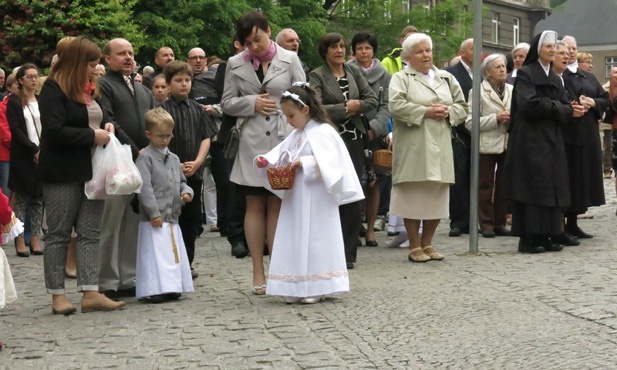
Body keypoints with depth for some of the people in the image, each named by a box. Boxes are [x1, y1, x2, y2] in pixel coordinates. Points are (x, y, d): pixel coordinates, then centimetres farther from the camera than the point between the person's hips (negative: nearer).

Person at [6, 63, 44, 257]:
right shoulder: (14, 102, 2)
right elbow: (15, 129, -7)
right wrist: (34, 149, -15)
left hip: (42, 156, 4)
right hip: (23, 157, -4)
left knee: (39, 198, 3)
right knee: (22, 198, -2)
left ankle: (35, 240, 5)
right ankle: (20, 241, 0)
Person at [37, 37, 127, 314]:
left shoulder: (90, 88, 14)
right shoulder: (54, 89, -10)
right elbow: (54, 130, -20)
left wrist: (106, 126, 5)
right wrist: (92, 135, -17)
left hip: (91, 171, 8)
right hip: (62, 174, -7)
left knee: (90, 232, 3)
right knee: (59, 234, 2)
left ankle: (90, 293, 4)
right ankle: (57, 295, 8)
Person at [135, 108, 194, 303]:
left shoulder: (173, 158, 16)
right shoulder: (145, 158, -7)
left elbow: (181, 181, 25)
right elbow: (144, 188, -14)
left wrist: (186, 192, 1)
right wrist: (154, 213, -18)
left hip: (172, 217, 8)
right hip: (154, 218, -8)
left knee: (173, 252, 10)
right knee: (156, 254, -11)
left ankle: (172, 286, 17)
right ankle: (155, 289, -11)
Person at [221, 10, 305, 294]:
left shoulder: (289, 59, 2)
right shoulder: (235, 64, 6)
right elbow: (227, 103, 9)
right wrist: (253, 103, -9)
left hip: (284, 140, -1)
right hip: (252, 142, 1)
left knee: (277, 206, 2)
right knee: (255, 206, 4)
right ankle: (258, 273, 10)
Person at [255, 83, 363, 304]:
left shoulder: (322, 132, -11)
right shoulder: (296, 135, 16)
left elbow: (327, 162, -22)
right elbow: (280, 154, 14)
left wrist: (303, 163, -24)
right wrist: (266, 160, -4)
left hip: (315, 200, -8)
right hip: (294, 198, 8)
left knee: (314, 240, -2)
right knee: (294, 240, 9)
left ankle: (316, 288, 5)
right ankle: (296, 288, 15)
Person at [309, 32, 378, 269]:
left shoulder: (354, 72, 14)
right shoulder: (317, 76, -1)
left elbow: (373, 100, 10)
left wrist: (356, 106, -8)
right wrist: (345, 108, -10)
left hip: (354, 141, 4)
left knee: (354, 198, 2)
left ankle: (348, 253, 8)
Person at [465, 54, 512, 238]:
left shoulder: (512, 90, 10)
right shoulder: (478, 91, -2)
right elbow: (470, 122, -8)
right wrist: (496, 118, -14)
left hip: (508, 143, 4)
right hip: (487, 144, -4)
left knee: (504, 186, 7)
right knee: (485, 186, 1)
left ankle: (500, 223, 15)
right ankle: (486, 225, 7)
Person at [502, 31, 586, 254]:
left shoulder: (555, 79, 18)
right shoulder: (525, 74, -4)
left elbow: (564, 108, 12)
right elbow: (530, 103, -18)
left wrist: (571, 110, -12)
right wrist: (561, 108, -11)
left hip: (551, 140, 7)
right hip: (529, 139, -7)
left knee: (551, 187, 4)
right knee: (531, 186, -8)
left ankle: (544, 236, 9)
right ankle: (527, 238, -4)